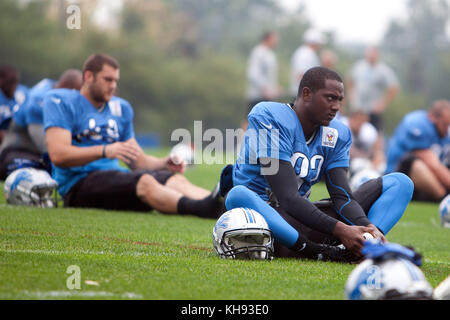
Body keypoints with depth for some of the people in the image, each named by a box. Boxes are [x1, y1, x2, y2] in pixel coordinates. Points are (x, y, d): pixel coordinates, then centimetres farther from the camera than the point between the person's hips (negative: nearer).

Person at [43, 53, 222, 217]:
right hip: (78, 184, -7)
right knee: (144, 182, -34)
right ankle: (202, 209, -59)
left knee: (175, 180, -22)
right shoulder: (61, 102, 2)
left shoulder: (120, 108, 23)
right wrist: (104, 151, -25)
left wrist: (165, 163, 3)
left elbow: (138, 161, 26)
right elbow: (58, 155, -13)